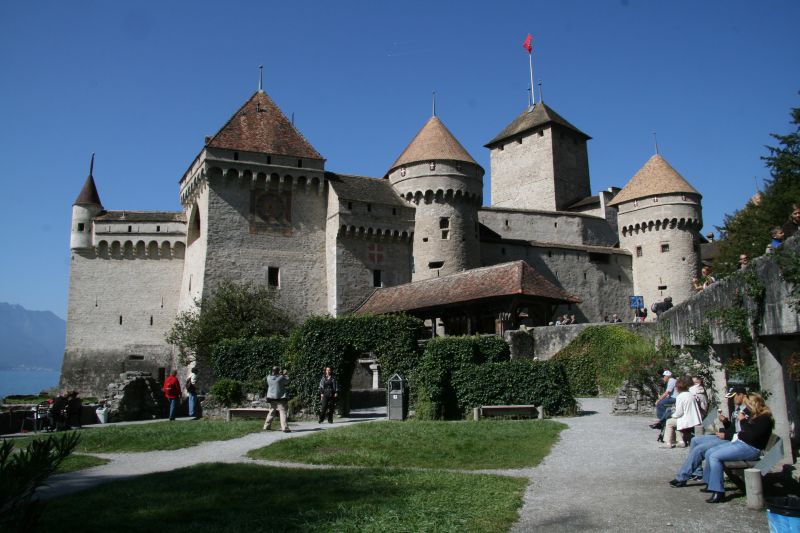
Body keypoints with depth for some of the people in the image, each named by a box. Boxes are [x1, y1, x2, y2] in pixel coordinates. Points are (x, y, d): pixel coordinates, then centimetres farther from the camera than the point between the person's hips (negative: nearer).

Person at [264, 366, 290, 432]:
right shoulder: (281, 377, -14)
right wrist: (286, 375, 17)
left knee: (271, 412, 18)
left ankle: (266, 426, 23)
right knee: (282, 412, -6)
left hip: (271, 397, 6)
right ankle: (285, 428, -13)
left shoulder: (269, 377, 1)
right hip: (280, 397, -6)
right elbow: (287, 381, 2)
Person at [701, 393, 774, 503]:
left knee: (714, 456, -22)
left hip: (750, 448, -10)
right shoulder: (755, 416, 15)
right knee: (709, 453, 5)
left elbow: (752, 435, -23)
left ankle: (718, 493, -21)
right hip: (740, 443, 10)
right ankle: (710, 484, 16)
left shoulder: (764, 418, -13)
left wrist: (743, 420, -15)